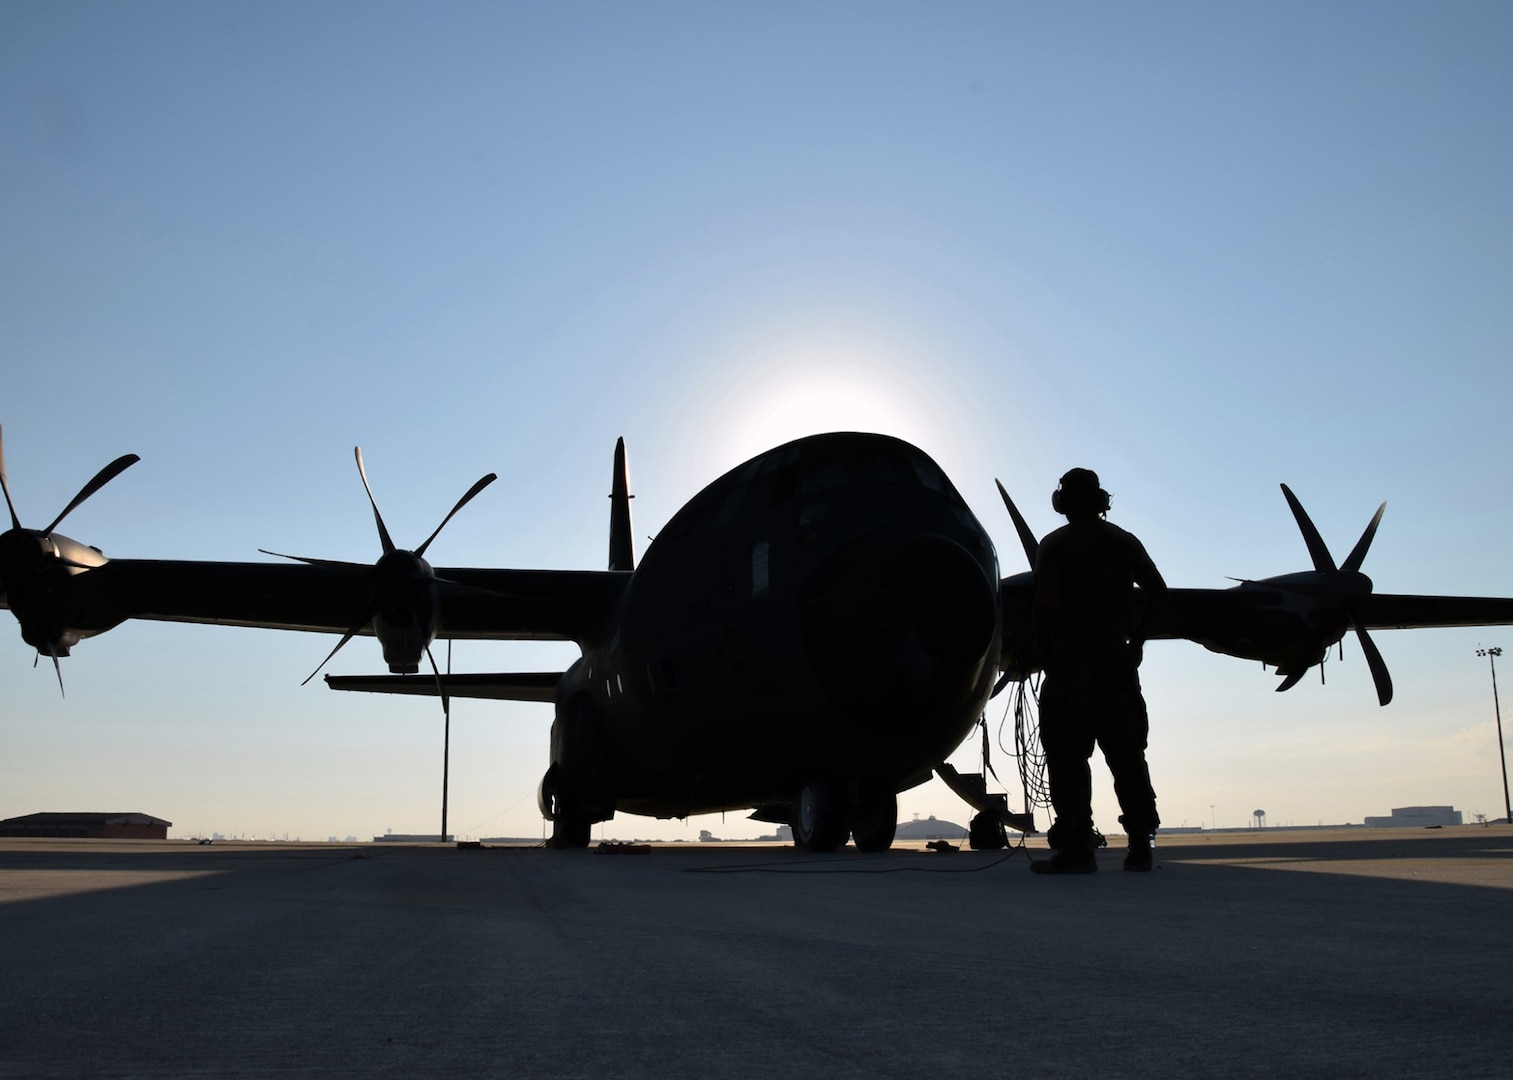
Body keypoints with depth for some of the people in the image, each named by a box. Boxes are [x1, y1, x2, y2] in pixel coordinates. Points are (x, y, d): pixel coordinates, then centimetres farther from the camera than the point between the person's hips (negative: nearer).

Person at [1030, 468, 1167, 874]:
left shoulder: (1055, 545, -3)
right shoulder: (1125, 542, 12)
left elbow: (1047, 602, -14)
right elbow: (1158, 590, 8)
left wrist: (1041, 650, -2)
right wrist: (1137, 638, 14)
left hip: (1070, 658, -5)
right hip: (1116, 655, 5)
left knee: (1067, 753, -5)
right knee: (1125, 751, 10)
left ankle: (1076, 846, -9)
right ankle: (1140, 844, 11)